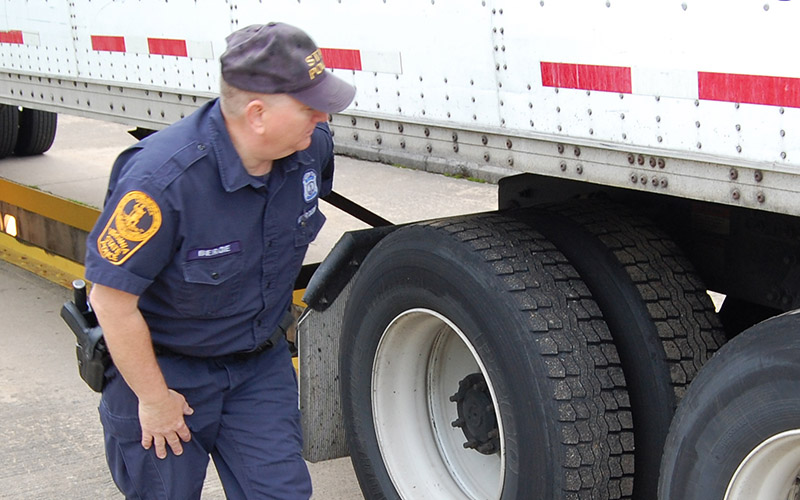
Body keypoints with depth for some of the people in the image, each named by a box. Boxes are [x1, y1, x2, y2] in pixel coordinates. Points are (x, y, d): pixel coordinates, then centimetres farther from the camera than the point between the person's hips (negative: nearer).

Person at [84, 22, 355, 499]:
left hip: (261, 364, 5)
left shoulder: (311, 146, -13)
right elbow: (112, 298, -26)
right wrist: (153, 398, -16)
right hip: (165, 366, -5)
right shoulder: (164, 178, -33)